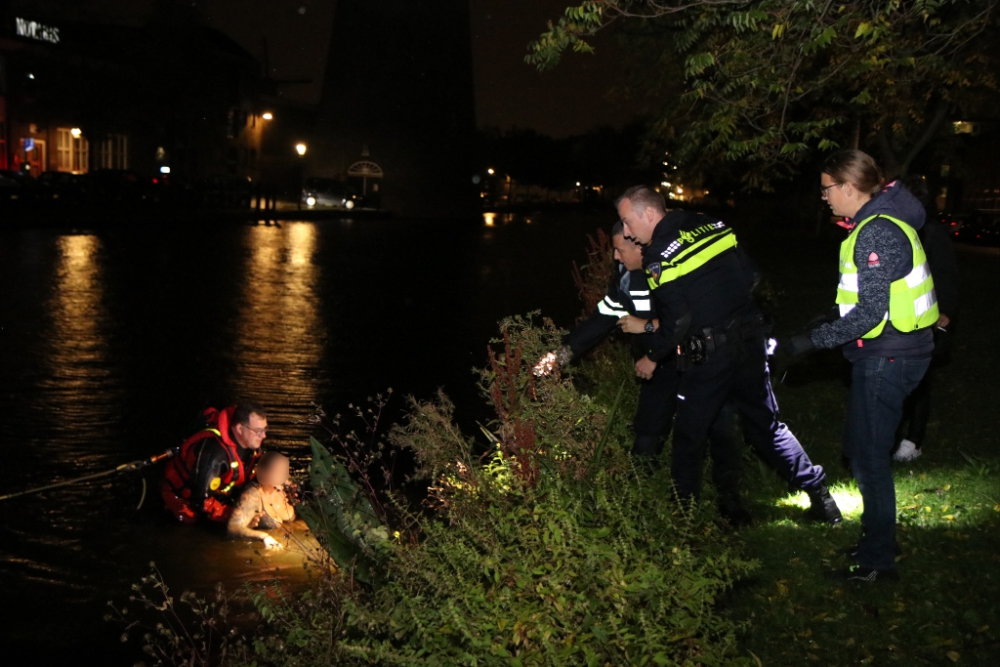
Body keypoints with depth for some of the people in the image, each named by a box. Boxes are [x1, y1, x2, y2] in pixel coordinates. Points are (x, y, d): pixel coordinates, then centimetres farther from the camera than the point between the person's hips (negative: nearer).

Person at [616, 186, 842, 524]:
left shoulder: (659, 258, -15)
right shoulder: (711, 226, 6)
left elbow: (677, 321, -16)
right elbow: (750, 275, 9)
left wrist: (654, 357, -2)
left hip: (709, 355, -7)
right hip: (750, 341, 7)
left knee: (689, 433, 8)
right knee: (766, 423, 17)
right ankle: (819, 494, 19)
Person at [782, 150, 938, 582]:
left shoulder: (876, 234, -20)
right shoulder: (880, 224, 12)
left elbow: (870, 313, -24)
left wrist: (813, 340, -20)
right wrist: (828, 321, 19)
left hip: (886, 359, -10)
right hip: (887, 355, 10)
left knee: (869, 456, -2)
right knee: (864, 450, 18)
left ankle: (878, 560, 8)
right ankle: (877, 540, 31)